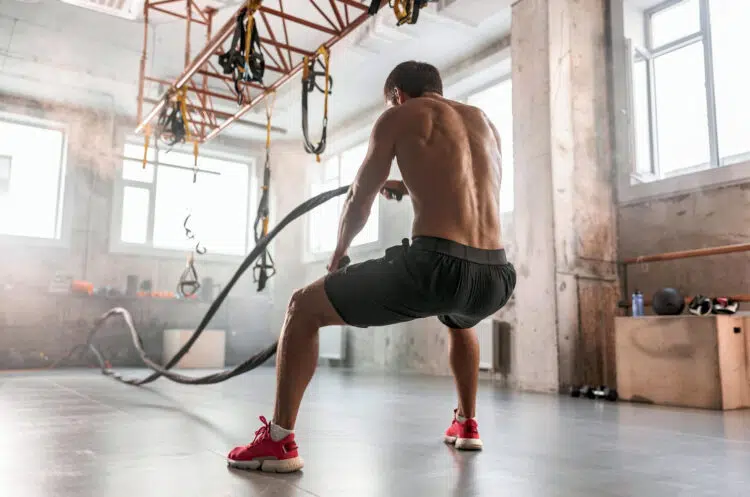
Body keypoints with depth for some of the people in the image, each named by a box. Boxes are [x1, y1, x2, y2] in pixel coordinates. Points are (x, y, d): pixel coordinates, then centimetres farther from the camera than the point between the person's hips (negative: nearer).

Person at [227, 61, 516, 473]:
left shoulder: (399, 116, 11)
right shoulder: (484, 121, 26)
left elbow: (359, 201, 17)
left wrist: (339, 251, 35)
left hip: (436, 267, -6)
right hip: (497, 278, 7)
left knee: (304, 307, 12)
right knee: (459, 320, 44)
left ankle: (278, 441, 9)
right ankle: (466, 424, 43)